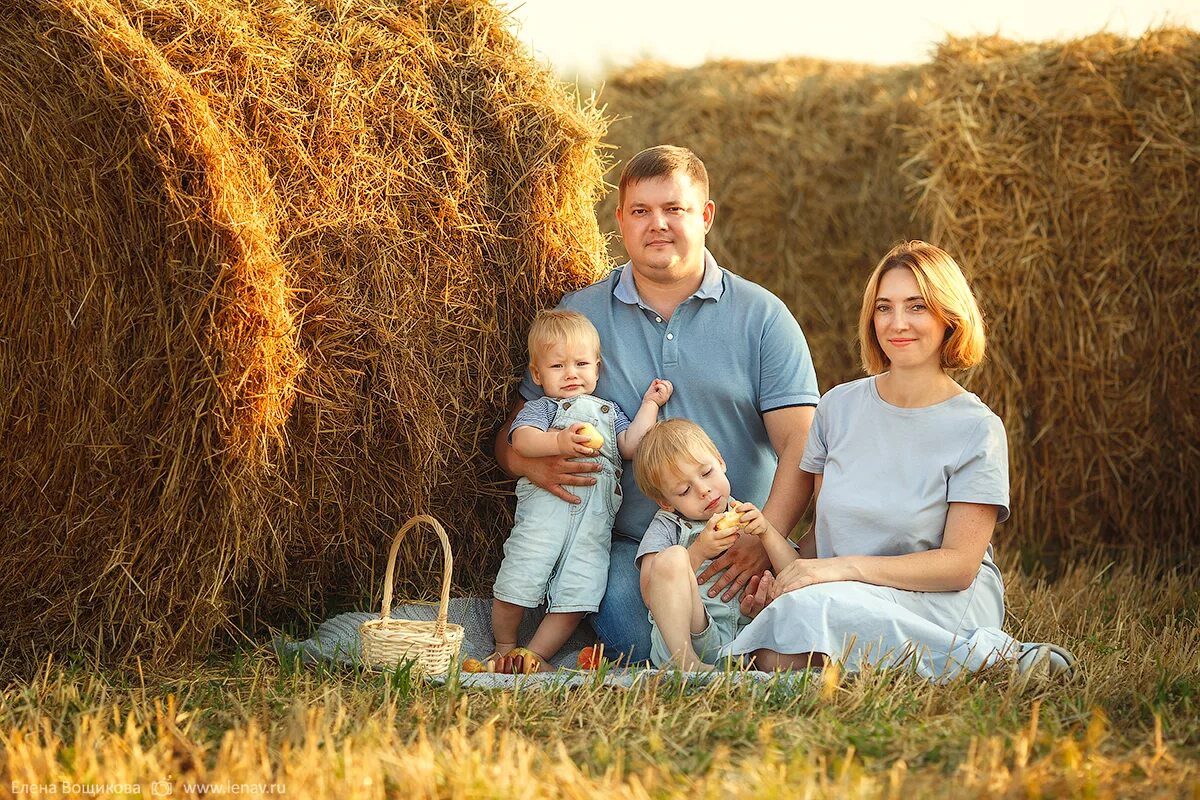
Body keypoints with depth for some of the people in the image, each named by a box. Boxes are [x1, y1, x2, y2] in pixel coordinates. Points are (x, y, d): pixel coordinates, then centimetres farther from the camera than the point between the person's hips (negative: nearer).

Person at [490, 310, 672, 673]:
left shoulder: (609, 411, 29)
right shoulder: (539, 408, 15)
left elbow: (631, 445, 14)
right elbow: (522, 440, -7)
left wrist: (650, 404, 16)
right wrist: (559, 442, -24)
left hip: (596, 517, 3)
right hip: (545, 503, -3)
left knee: (578, 593, -8)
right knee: (518, 582, -9)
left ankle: (535, 654, 3)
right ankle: (505, 647, 14)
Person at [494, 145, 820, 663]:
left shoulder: (762, 318, 6)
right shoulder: (579, 315, 11)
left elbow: (799, 445, -3)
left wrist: (762, 540, -21)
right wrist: (533, 463, -12)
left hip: (735, 546, 0)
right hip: (629, 547, 0)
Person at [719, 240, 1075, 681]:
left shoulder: (977, 429, -6)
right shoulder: (840, 406, 9)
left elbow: (960, 565, -10)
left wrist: (847, 567, -20)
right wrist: (786, 566, -8)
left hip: (944, 605, -5)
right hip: (849, 598, 5)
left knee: (809, 608, -34)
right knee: (779, 659, -30)